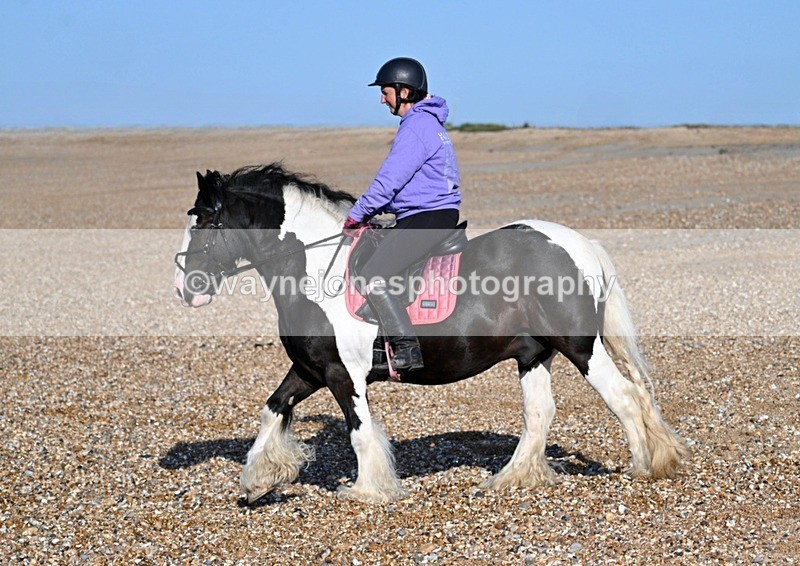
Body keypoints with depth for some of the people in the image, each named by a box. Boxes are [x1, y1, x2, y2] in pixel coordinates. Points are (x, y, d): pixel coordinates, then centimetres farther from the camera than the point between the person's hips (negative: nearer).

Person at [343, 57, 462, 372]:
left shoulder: (417, 127, -14)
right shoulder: (427, 122, 20)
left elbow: (389, 180, -18)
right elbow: (394, 180, 25)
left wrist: (356, 216, -9)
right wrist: (367, 215, 18)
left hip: (427, 218, -11)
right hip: (428, 217, 11)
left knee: (373, 276, -19)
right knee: (367, 254, 21)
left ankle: (408, 349, -23)